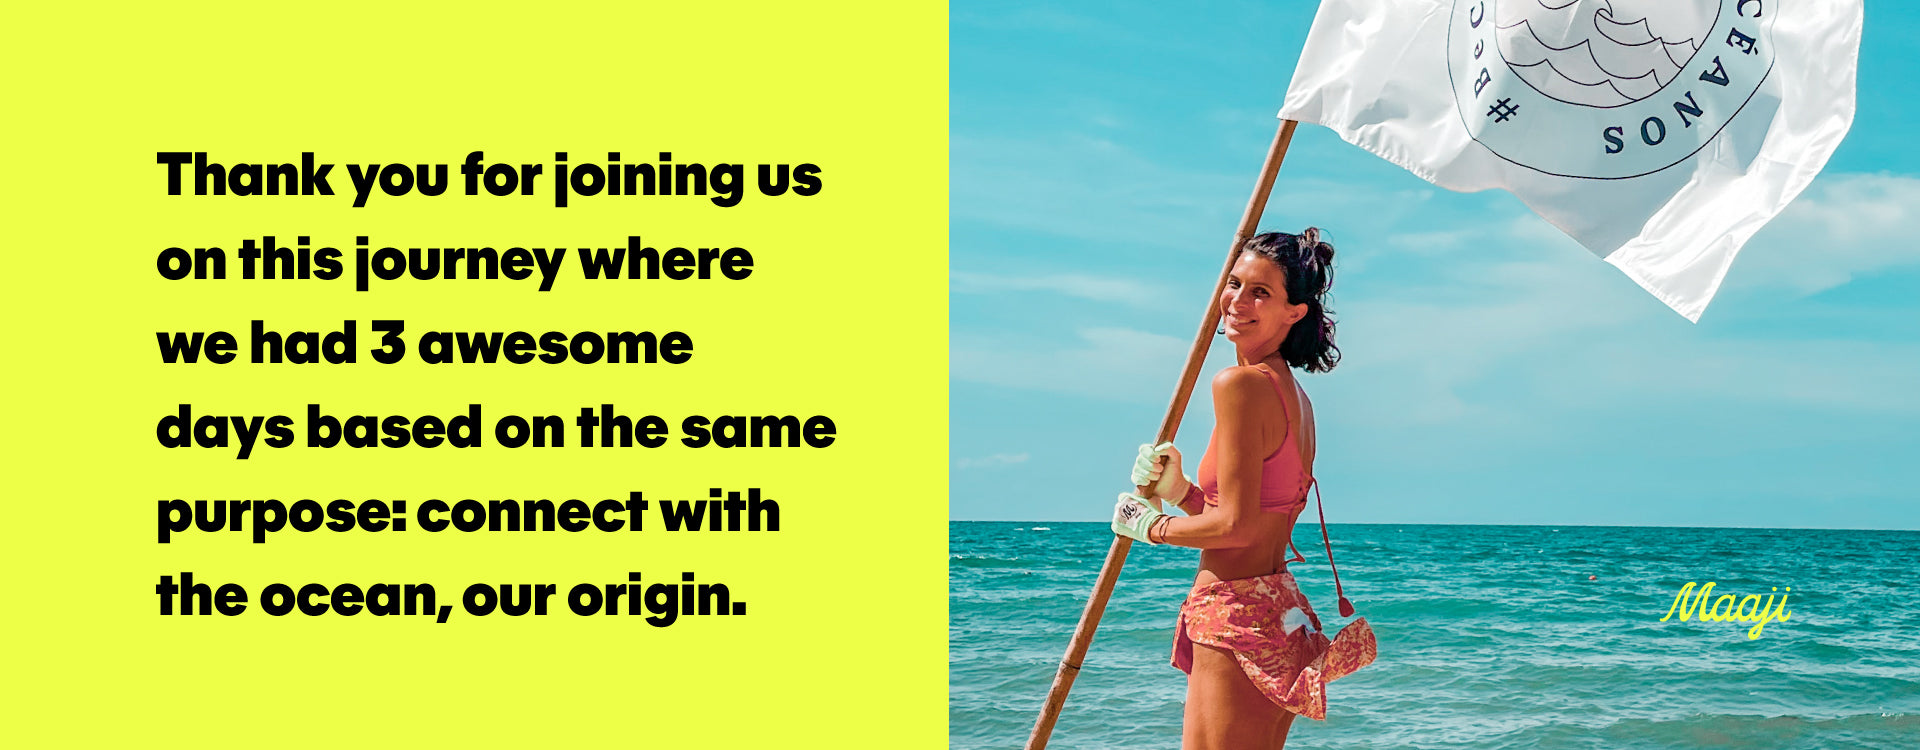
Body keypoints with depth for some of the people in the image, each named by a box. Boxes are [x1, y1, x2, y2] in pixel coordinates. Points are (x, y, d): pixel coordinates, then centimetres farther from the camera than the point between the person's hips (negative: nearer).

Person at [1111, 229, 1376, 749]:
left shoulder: (1240, 384, -15)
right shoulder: (1294, 395, 14)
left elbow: (1237, 525, -19)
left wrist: (1151, 526, -3)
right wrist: (1180, 492, 7)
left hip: (1237, 621, -10)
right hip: (1282, 614, 10)